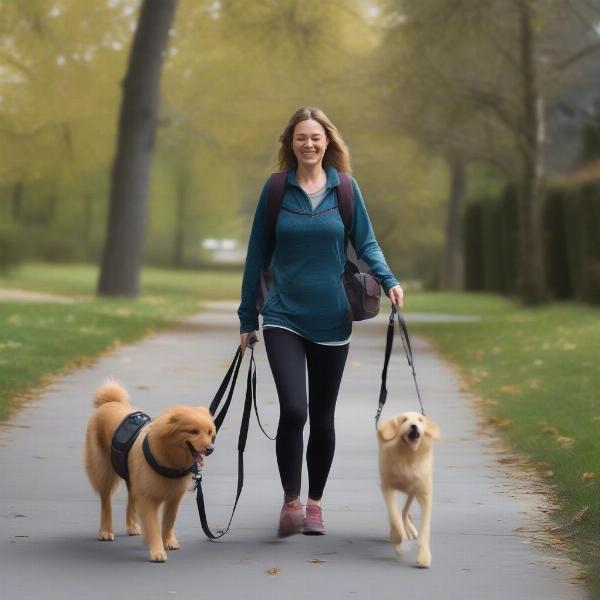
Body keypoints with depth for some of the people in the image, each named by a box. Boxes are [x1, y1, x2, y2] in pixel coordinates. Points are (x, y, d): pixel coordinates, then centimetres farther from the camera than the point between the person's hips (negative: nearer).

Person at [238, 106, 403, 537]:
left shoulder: (345, 188, 2)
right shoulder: (277, 189, 1)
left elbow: (366, 242, 5)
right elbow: (258, 254, 6)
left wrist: (388, 280, -16)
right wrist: (247, 317, 7)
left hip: (331, 321, 1)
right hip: (284, 319, -1)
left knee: (323, 418, 9)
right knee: (293, 409, -17)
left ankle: (314, 504, 23)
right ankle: (290, 501, -5)